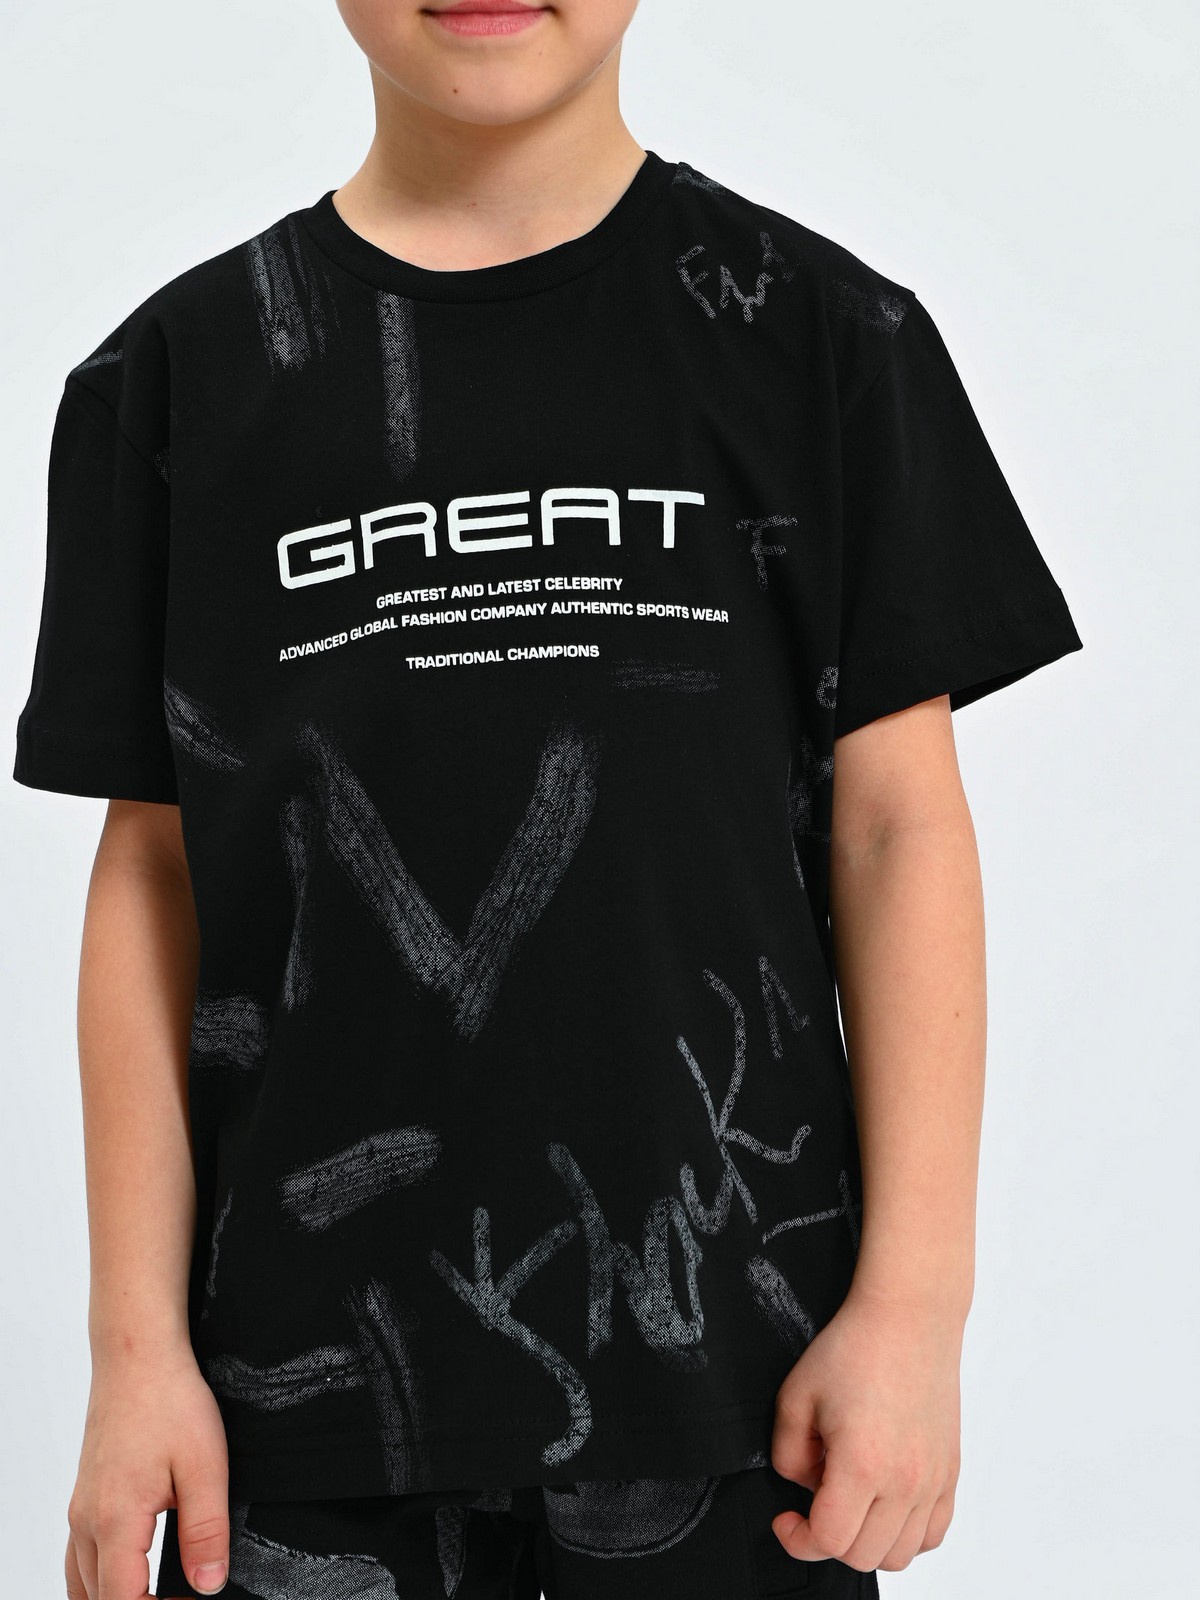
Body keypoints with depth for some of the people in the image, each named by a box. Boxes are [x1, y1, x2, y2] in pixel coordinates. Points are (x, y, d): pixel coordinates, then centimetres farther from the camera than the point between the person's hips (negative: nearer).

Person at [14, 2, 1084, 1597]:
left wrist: (914, 1298, -5)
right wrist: (137, 1343, 1)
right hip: (319, 1349, 1)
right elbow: (155, 875, 4)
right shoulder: (183, 370, 4)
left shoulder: (816, 329, 2)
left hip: (727, 1333, 0)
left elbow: (898, 827, 0)